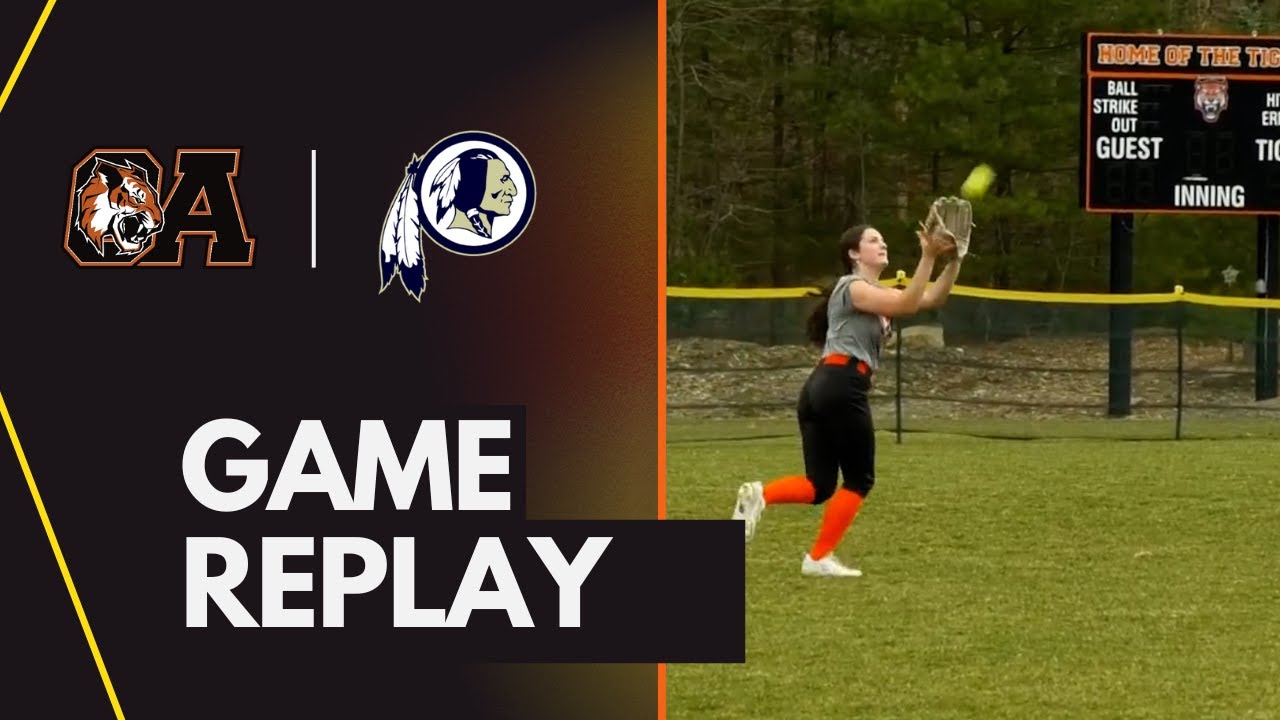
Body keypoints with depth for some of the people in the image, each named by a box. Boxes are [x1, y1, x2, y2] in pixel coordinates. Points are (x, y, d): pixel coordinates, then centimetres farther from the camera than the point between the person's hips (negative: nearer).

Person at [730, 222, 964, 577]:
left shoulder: (877, 293, 26)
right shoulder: (853, 288, -3)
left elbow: (933, 298, 21)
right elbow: (907, 305, -17)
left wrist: (954, 260, 9)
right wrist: (928, 257, -19)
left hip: (821, 388, 9)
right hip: (842, 386, -9)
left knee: (819, 485, 7)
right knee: (859, 480, 3)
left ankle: (760, 495, -17)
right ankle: (819, 557, 2)